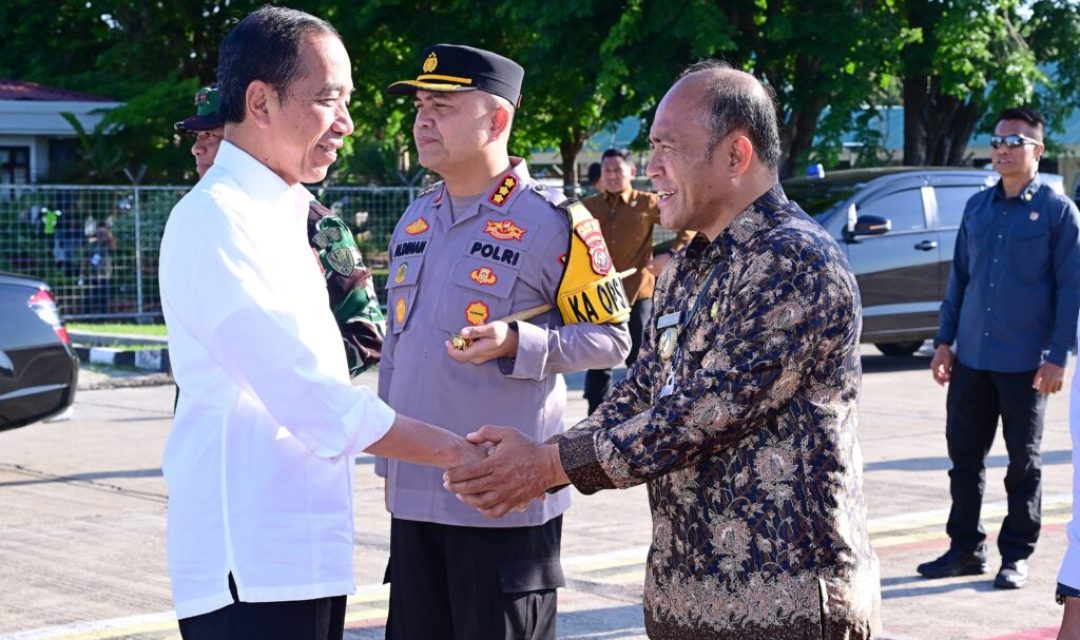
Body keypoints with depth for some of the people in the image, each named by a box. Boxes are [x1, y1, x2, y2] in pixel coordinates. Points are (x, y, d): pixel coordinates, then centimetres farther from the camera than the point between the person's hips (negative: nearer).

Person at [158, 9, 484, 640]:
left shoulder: (283, 213, 15)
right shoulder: (217, 221, -16)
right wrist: (454, 451, -16)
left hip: (301, 549, 9)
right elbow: (314, 397, -21)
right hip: (255, 562, -9)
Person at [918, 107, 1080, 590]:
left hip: (1025, 364, -5)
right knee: (964, 455, 8)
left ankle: (1016, 556, 13)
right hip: (971, 358, 5)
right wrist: (944, 341, 11)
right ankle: (965, 548, 19)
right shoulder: (977, 207, 11)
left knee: (1023, 462, 5)